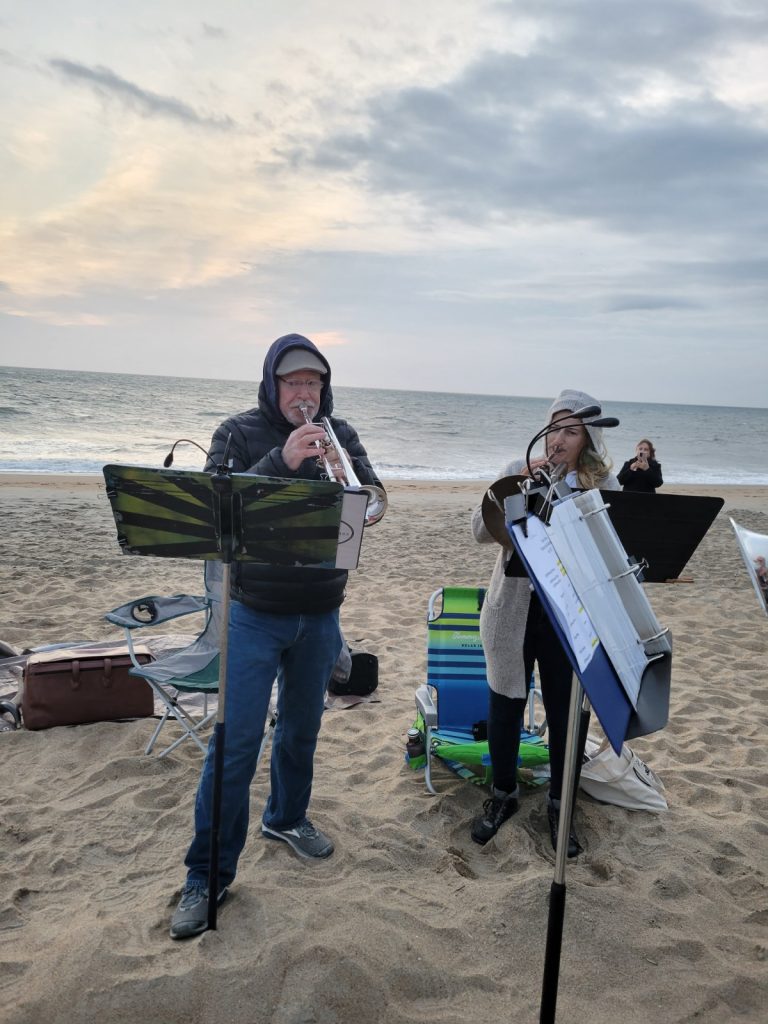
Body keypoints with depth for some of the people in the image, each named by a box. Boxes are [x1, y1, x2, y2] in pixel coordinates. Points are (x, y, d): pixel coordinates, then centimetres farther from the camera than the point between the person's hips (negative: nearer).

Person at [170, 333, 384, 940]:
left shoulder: (338, 434, 4)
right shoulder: (240, 432, -4)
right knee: (236, 742, -3)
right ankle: (207, 875, 11)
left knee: (301, 729, 19)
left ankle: (286, 817, 42)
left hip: (320, 616, 4)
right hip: (253, 615, -3)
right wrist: (281, 461, -28)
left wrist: (342, 471, -25)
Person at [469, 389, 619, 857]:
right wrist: (518, 487, -20)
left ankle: (560, 805, 32)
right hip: (514, 610, 1)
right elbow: (481, 530, -8)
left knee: (568, 713, 9)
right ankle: (503, 794, 36)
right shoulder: (520, 471, -2)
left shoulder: (605, 486, -2)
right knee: (506, 705, 13)